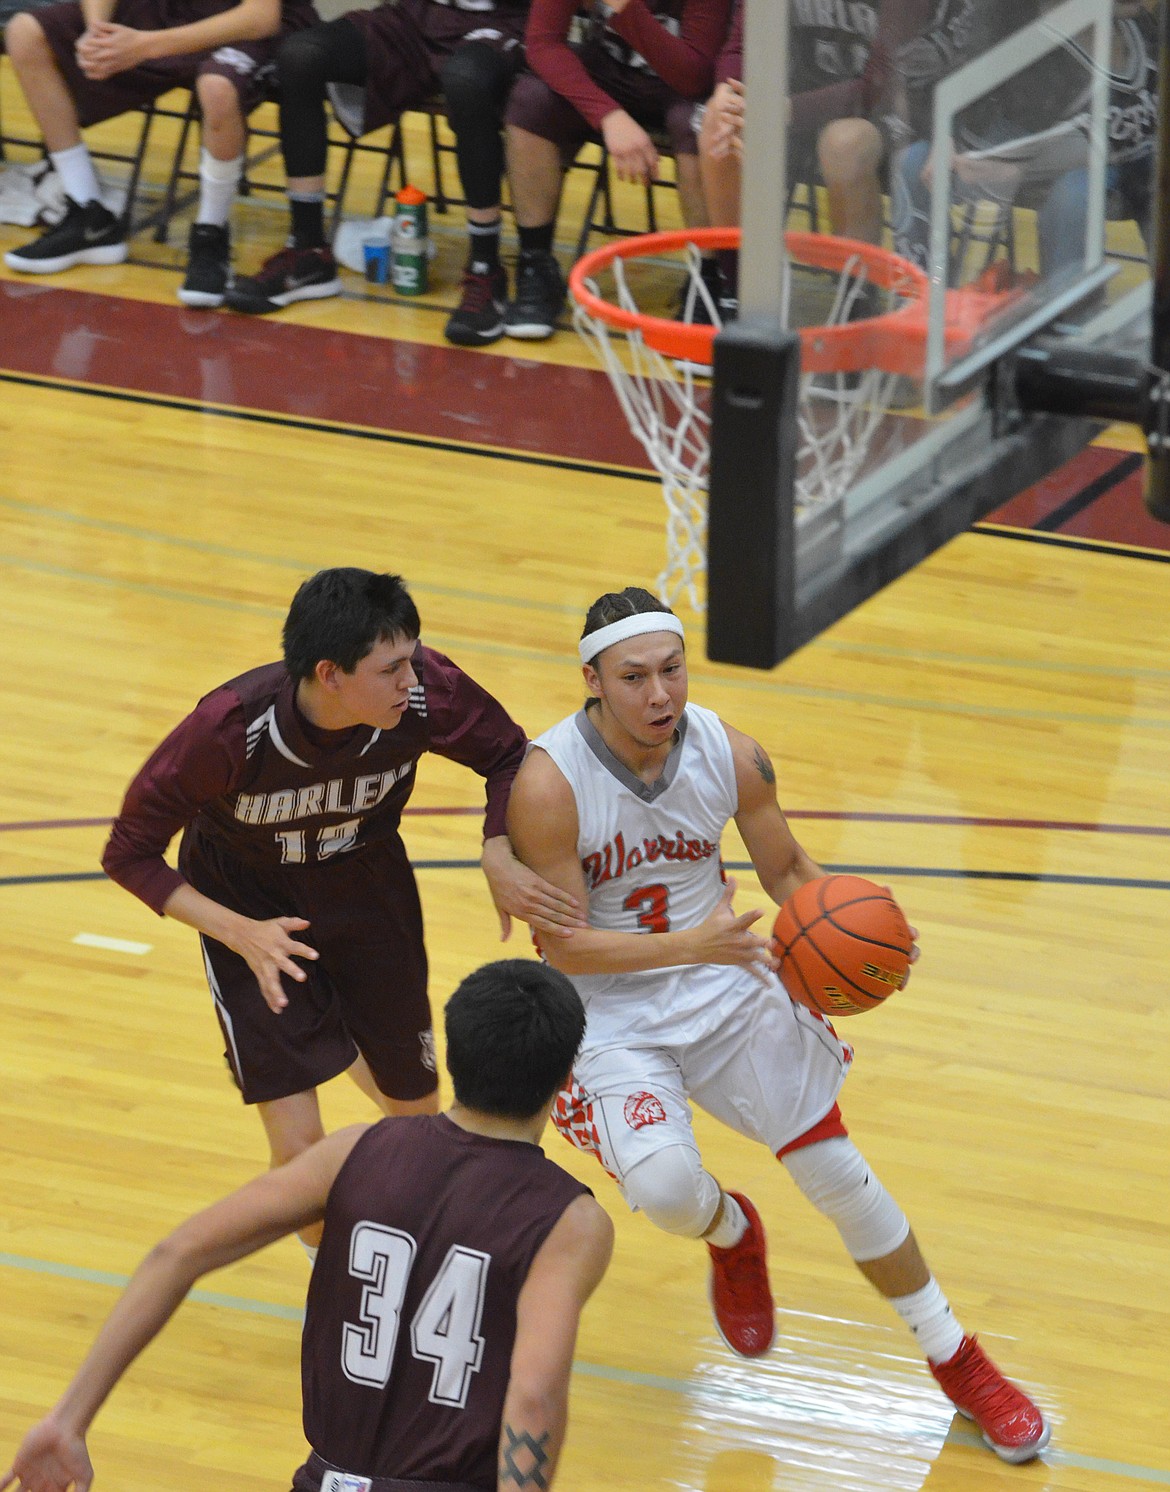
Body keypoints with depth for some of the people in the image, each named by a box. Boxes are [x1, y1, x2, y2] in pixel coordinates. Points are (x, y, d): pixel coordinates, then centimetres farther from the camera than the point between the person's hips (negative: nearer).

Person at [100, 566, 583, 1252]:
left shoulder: (425, 691, -29)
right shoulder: (230, 728, -35)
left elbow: (507, 754, -6)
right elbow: (131, 853, -22)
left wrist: (499, 858, -23)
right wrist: (240, 933, -32)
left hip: (368, 887, 3)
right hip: (253, 907, -3)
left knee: (416, 1109, 18)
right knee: (300, 1151, -13)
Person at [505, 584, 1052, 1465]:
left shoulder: (731, 755, -12)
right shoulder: (549, 785, -24)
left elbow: (788, 870, 4)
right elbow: (561, 945, -22)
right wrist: (690, 945, -35)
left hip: (725, 985, 3)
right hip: (611, 1013, -3)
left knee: (840, 1175, 2)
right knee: (664, 1188, -26)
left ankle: (958, 1364, 20)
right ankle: (731, 1235, 15)